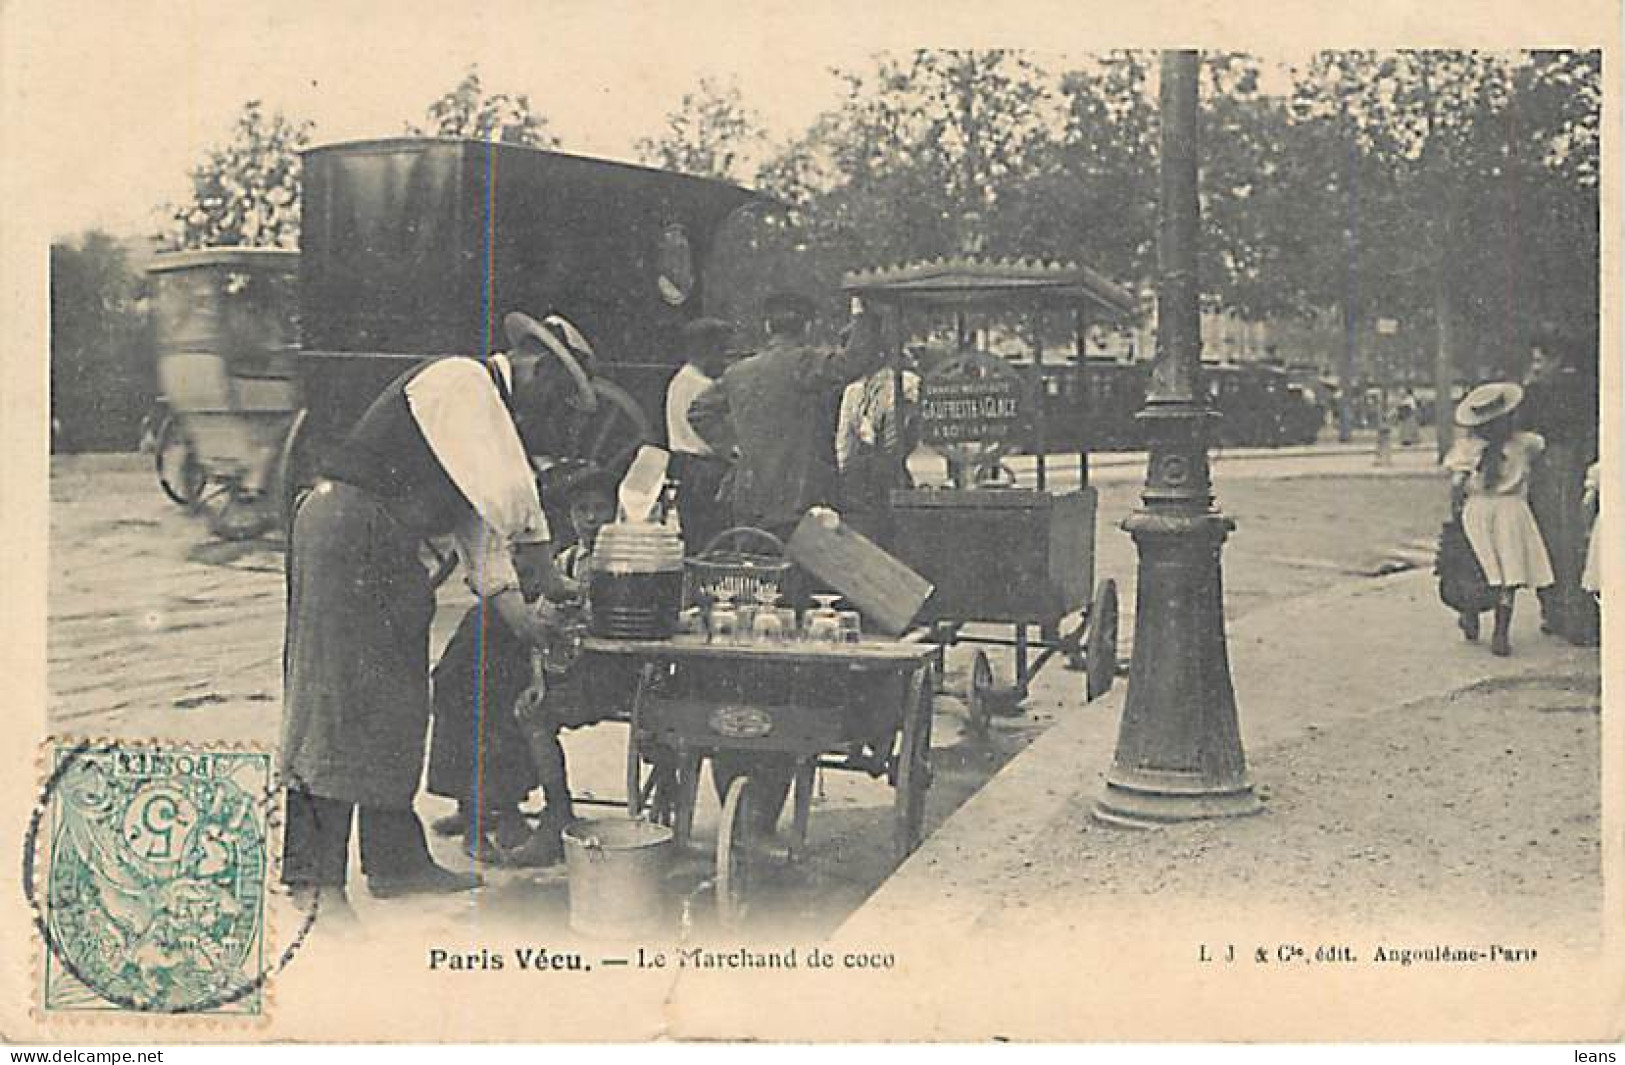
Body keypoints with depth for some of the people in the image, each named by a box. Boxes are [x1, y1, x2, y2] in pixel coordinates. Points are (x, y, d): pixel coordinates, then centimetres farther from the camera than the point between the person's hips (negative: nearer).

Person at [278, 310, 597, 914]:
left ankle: (396, 862, 20)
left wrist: (513, 608, 9)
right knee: (339, 701, -9)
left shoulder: (494, 410, 20)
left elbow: (479, 522, 19)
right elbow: (504, 491, -19)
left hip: (387, 548, 10)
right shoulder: (460, 383, -11)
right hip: (348, 530, -10)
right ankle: (313, 875, -5)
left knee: (396, 704, 12)